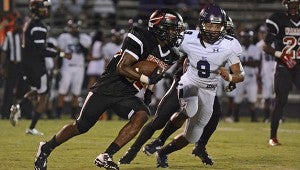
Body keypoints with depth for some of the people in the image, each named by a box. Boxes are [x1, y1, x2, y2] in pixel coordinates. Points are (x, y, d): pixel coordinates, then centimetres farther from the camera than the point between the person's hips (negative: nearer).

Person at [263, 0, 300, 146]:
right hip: (283, 68, -4)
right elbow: (266, 46, -5)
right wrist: (281, 55, -19)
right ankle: (273, 137, 6)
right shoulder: (278, 20, -5)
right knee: (280, 102, -5)